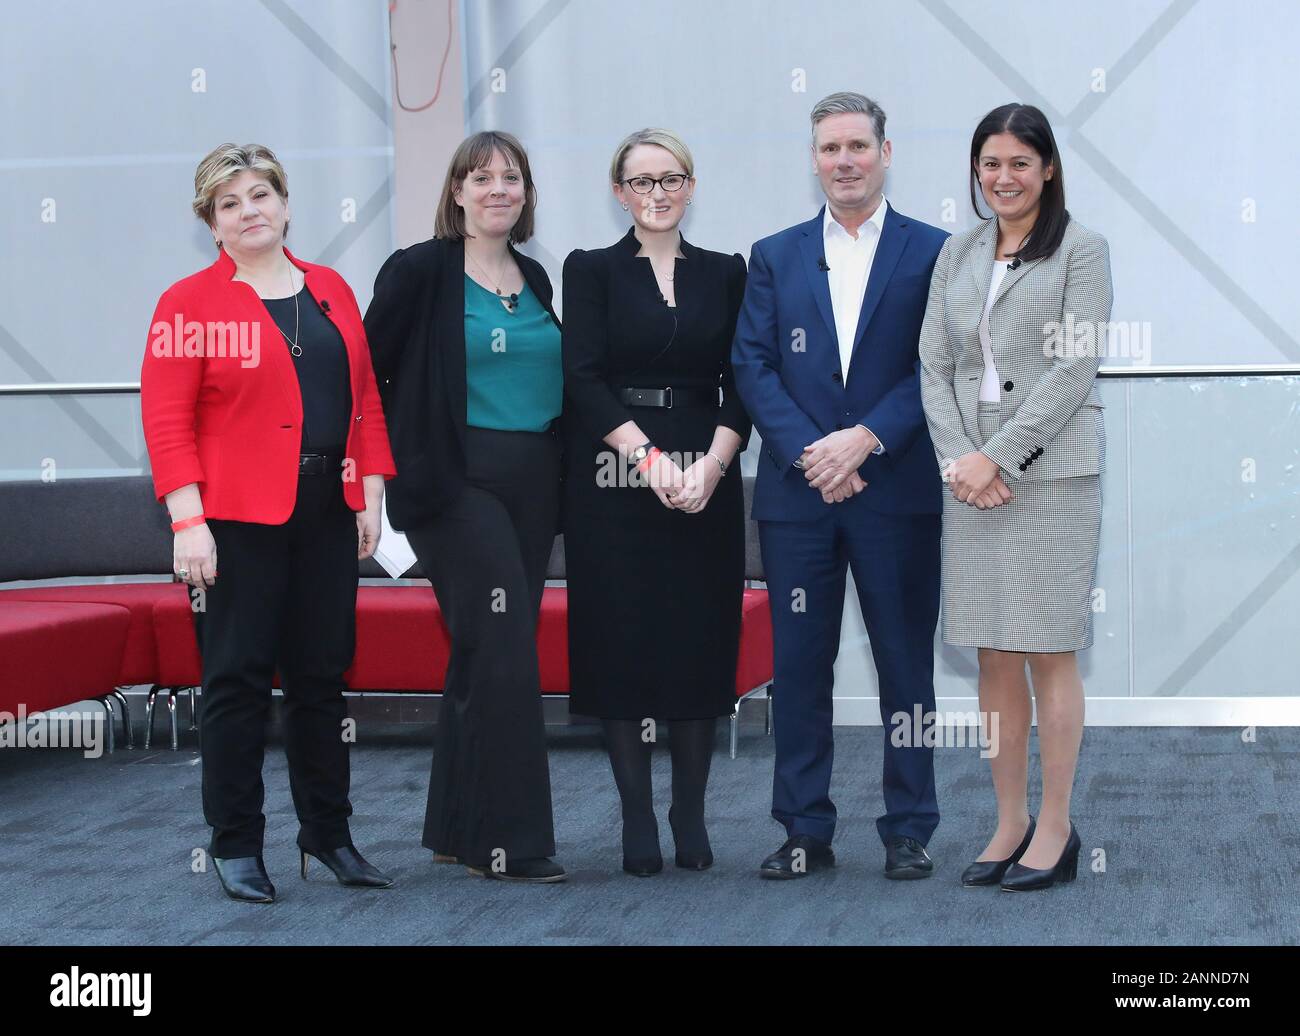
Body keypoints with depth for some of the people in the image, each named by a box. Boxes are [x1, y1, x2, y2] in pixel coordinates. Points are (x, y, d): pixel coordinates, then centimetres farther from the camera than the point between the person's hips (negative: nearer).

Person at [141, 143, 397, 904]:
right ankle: (236, 845, 9)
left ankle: (328, 833, 22)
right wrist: (187, 520, -15)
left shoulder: (332, 292, 12)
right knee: (239, 678, 0)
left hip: (327, 513, 5)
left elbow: (365, 397, 14)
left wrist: (372, 492, 6)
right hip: (237, 520, -4)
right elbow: (167, 420, -8)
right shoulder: (189, 304, -3)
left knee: (322, 675, 11)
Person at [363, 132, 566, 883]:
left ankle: (459, 830, 18)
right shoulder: (419, 271, -4)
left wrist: (565, 465, 12)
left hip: (534, 483, 6)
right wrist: (389, 460, -7)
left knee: (484, 654, 10)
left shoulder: (535, 279, 13)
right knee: (505, 650, -13)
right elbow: (369, 370, -4)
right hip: (457, 482, -6)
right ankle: (511, 840, -9)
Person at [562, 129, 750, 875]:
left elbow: (740, 383, 5)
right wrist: (650, 457, -16)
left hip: (707, 479, 2)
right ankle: (638, 817, 7)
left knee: (702, 641, 1)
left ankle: (691, 813, 10)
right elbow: (584, 379, -5)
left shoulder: (724, 273, 10)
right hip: (615, 480, -2)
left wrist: (713, 463, -11)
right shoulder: (593, 271, 4)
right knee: (623, 642, -1)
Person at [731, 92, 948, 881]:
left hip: (897, 491, -2)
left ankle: (910, 831, 12)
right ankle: (806, 832, 11)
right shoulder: (775, 256, 11)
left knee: (907, 665, 4)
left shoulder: (931, 252, 4)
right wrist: (809, 453, -11)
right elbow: (753, 367, 3)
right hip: (798, 493, 2)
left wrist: (865, 440, -14)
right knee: (799, 665, 4)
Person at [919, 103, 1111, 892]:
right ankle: (1011, 823, 14)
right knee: (994, 656, 6)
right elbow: (936, 366, 10)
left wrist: (998, 457, -14)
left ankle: (1056, 829, 5)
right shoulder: (958, 253, 13)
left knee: (1049, 654, -2)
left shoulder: (1082, 250, -2)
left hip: (1051, 469, -5)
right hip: (972, 472, 5)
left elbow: (1074, 369, -10)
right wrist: (957, 457, -6)